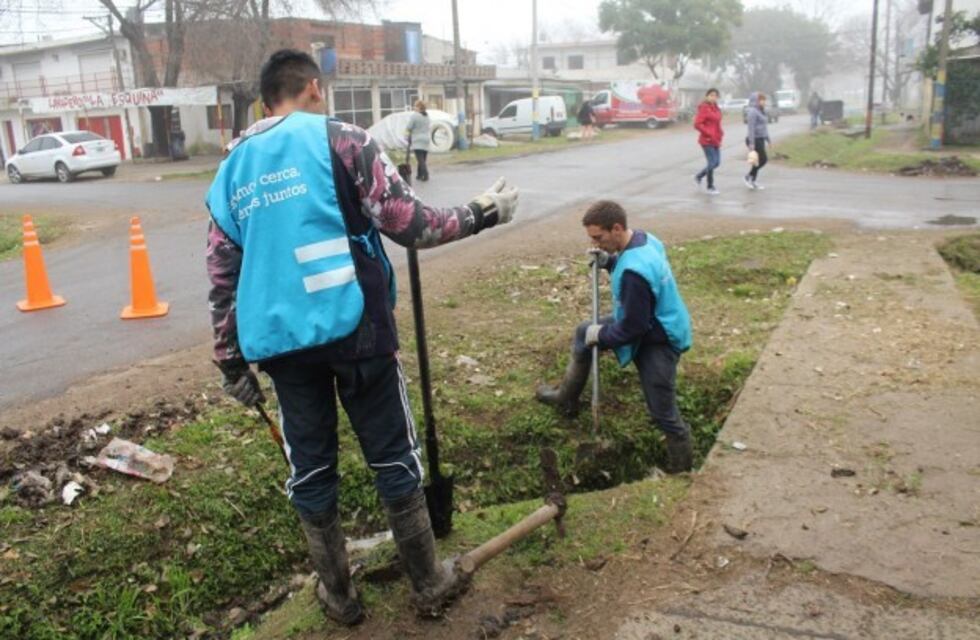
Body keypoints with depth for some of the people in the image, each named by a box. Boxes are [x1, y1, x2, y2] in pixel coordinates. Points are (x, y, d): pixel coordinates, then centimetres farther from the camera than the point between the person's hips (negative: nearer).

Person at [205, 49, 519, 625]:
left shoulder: (233, 170, 13)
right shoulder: (341, 140, -1)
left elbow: (222, 278, 13)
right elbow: (409, 224, -8)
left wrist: (231, 360, 19)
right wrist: (481, 214, 6)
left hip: (280, 341, 4)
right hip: (354, 329, -4)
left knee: (310, 470, 15)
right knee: (395, 459, 10)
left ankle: (339, 595, 28)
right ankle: (430, 584, 23)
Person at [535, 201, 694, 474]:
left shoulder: (635, 272, -36)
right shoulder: (644, 239, -6)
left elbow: (633, 328, -28)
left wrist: (600, 335, -11)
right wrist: (609, 262, -2)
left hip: (658, 341, -10)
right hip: (644, 322, 10)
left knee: (663, 414, 1)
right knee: (584, 332, 21)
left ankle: (681, 469, 22)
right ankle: (566, 398, 37)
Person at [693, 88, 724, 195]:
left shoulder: (716, 108, 13)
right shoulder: (704, 108, -12)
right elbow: (697, 124, -18)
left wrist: (720, 134, 9)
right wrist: (708, 134, -20)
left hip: (716, 141, 9)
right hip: (707, 141, -9)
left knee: (717, 162, 10)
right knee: (712, 162, -6)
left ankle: (699, 176, 29)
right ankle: (710, 188, 7)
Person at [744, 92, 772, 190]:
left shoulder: (761, 111, 16)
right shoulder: (752, 112, -15)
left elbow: (764, 127, 22)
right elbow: (751, 128, -20)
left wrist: (768, 140, 21)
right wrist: (751, 143, -25)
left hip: (760, 139, 9)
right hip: (755, 140, -9)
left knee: (758, 161, 9)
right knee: (763, 159, -10)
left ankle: (753, 181, 16)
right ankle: (749, 177, 3)